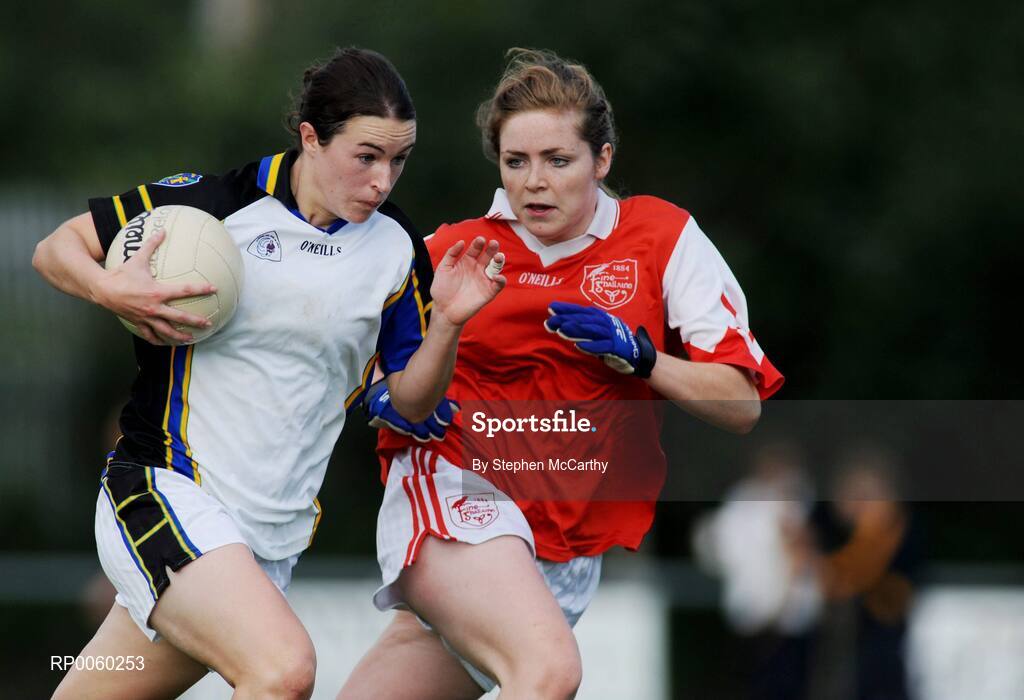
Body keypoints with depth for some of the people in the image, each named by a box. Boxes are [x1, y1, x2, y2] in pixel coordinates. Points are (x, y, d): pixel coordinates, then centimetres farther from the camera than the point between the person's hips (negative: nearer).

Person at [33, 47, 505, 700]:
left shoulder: (396, 248, 4)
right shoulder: (211, 201, -8)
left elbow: (412, 401, 9)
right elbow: (57, 248, 2)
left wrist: (447, 323, -10)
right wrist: (112, 291, -19)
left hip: (275, 535, 5)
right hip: (166, 491, -5)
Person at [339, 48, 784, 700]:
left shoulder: (665, 239, 2)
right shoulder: (451, 250, 3)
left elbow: (742, 406, -1)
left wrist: (639, 356, -16)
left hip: (569, 548, 2)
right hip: (453, 496, -2)